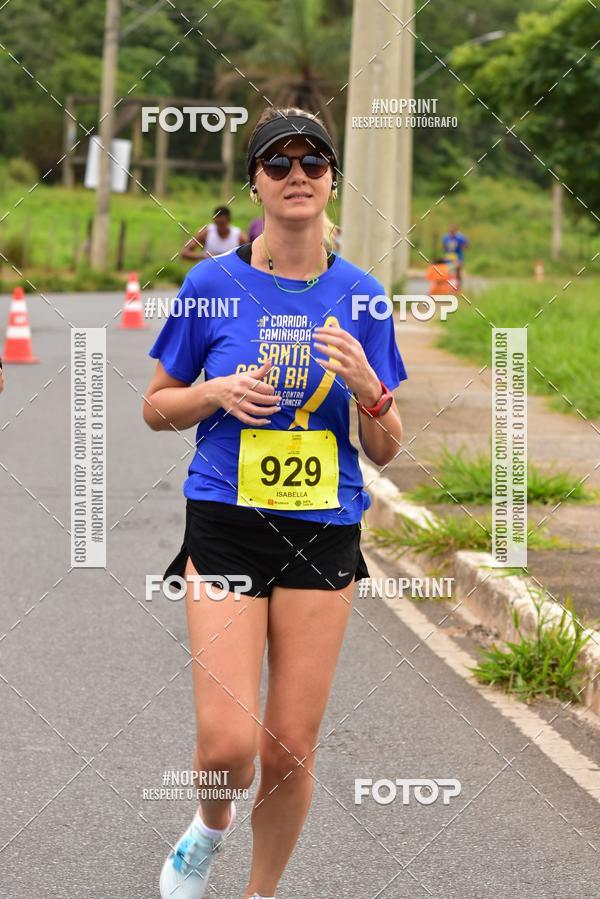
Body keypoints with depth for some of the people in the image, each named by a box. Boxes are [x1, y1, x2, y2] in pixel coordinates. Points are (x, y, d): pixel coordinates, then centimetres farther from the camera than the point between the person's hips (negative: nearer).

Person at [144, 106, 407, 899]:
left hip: (323, 533, 2)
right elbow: (157, 408, 8)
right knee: (227, 744, -11)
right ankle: (211, 825, 24)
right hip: (225, 527, -2)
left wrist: (365, 384, -13)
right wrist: (219, 393, -12)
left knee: (292, 751, 3)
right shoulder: (213, 284, -2)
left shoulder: (360, 296, 3)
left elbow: (384, 450, 6)